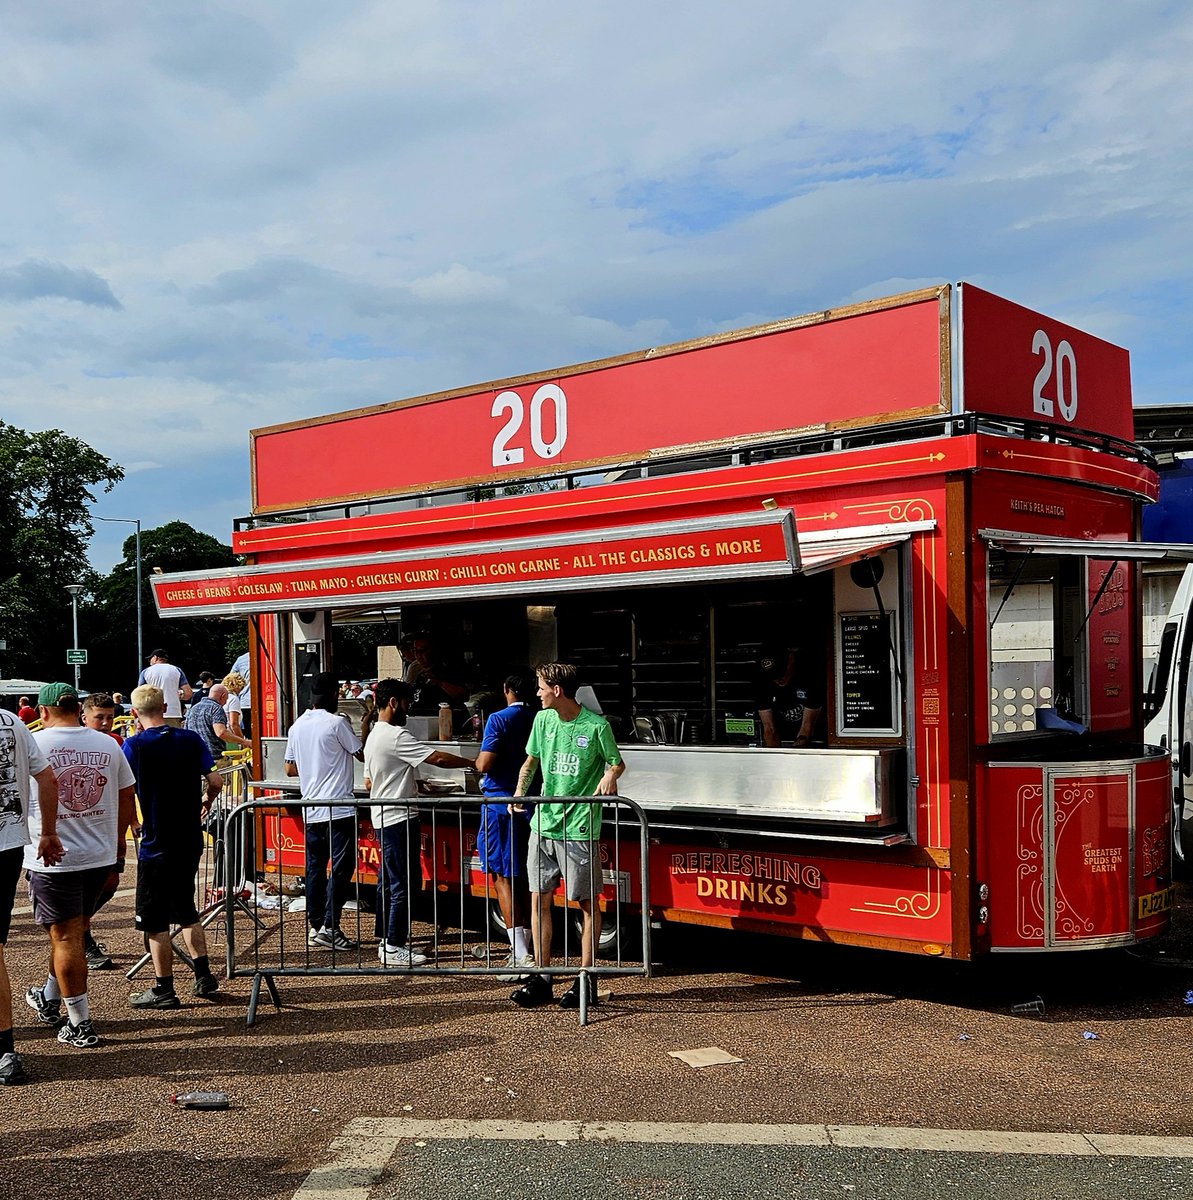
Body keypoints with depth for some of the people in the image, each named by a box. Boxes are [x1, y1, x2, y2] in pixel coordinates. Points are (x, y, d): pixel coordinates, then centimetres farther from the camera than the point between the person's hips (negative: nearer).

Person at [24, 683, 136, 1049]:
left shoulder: (33, 743, -8)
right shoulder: (108, 744, 4)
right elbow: (127, 798, 8)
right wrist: (117, 848, 17)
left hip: (52, 857, -5)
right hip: (100, 855, 5)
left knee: (65, 937, 2)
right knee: (71, 932, 20)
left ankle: (80, 1025, 5)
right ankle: (49, 1001, 38)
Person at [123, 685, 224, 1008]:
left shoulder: (135, 745, -11)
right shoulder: (190, 739, 0)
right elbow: (215, 781, -1)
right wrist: (205, 803, 18)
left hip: (156, 845, -5)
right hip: (190, 840, 5)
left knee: (154, 920, 5)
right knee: (185, 909, 21)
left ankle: (164, 990, 10)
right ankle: (203, 975, 18)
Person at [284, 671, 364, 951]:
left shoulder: (297, 726, 9)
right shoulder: (337, 723, -10)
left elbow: (291, 769, 16)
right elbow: (363, 755, -2)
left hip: (311, 809, 7)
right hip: (339, 809, -7)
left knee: (315, 868, 11)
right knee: (341, 868, -4)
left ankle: (315, 927, 15)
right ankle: (330, 927, -7)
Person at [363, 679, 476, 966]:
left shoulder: (373, 736, 15)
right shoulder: (396, 736, -18)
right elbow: (437, 758, -22)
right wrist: (470, 763, -10)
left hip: (382, 817, 10)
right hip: (399, 818, -10)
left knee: (388, 880, 17)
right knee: (402, 884, -6)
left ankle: (386, 936, 26)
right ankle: (394, 947, -2)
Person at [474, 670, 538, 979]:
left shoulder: (499, 720, -11)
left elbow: (484, 764, -16)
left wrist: (479, 759, 6)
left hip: (500, 805, -6)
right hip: (531, 804, 6)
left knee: (503, 876, -3)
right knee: (525, 878, 14)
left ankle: (521, 956, -10)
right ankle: (523, 949, 21)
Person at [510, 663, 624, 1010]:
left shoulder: (596, 726, -9)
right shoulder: (543, 719, 7)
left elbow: (617, 763, 4)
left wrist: (610, 776, -18)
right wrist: (520, 792, 3)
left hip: (579, 827, -5)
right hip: (543, 822, 6)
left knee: (587, 902, 3)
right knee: (539, 899, 6)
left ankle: (585, 979, 12)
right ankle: (541, 979, 15)